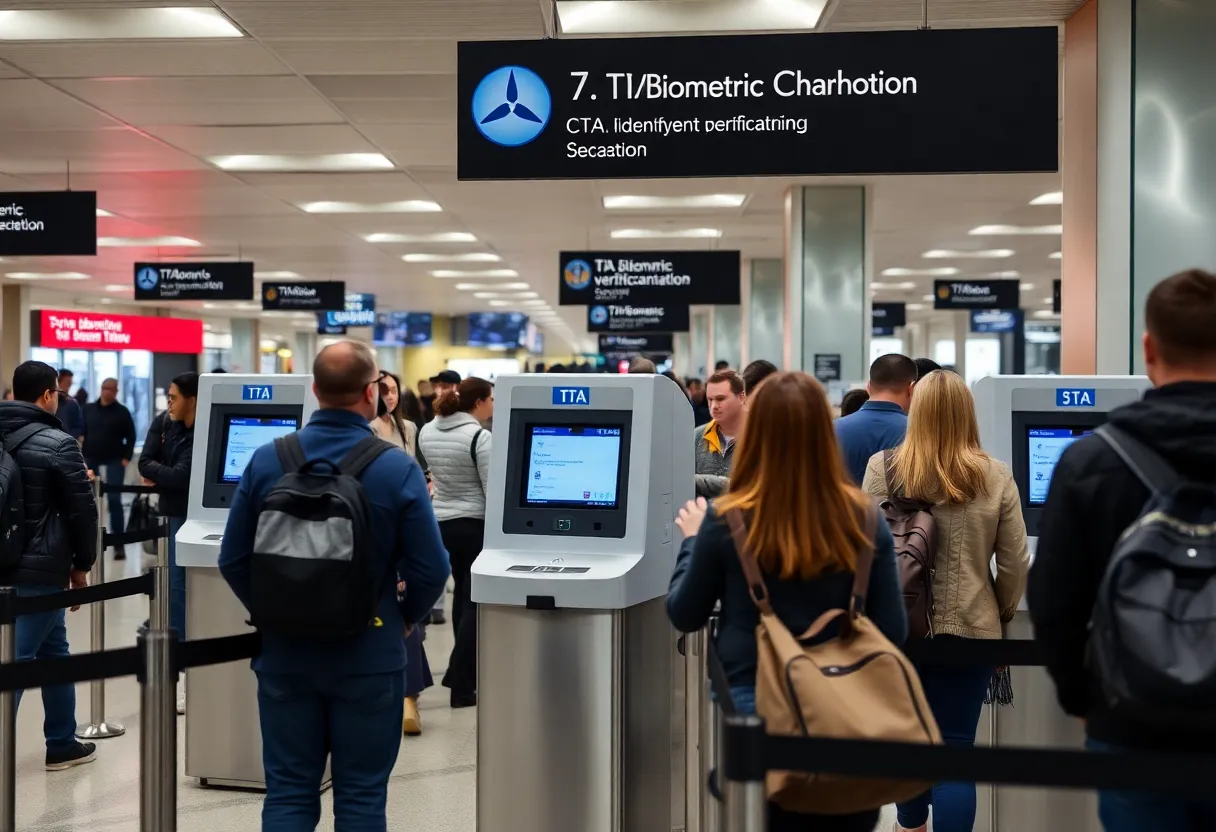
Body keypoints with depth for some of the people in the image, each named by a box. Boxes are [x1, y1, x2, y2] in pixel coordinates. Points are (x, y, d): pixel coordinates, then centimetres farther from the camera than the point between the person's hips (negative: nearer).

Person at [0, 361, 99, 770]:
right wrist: (81, 564, 1)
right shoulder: (57, 443, -13)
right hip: (40, 569, -6)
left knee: (53, 651, 16)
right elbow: (82, 510, -11)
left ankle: (62, 744, 21)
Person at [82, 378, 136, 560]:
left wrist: (126, 458, -7)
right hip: (91, 461, 3)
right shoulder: (88, 409, 7)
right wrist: (82, 455, 1)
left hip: (113, 462, -3)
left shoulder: (122, 412, 0)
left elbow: (131, 437, 1)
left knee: (114, 501, -9)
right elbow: (81, 433, 9)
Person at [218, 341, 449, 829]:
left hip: (284, 651, 3)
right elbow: (430, 570, -12)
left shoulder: (267, 460, -4)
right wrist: (403, 619, 7)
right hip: (369, 656, -2)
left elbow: (234, 560, -1)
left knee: (288, 792, 12)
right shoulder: (398, 469, -12)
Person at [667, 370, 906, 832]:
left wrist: (693, 539, 13)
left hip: (753, 704, -1)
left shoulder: (726, 521, -14)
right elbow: (893, 632, -2)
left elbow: (683, 616, 0)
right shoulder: (865, 520, -10)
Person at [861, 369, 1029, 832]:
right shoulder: (996, 478, -5)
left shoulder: (882, 468, -7)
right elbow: (1014, 564, -2)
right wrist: (999, 617, 14)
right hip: (969, 628, -1)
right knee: (955, 747, 2)